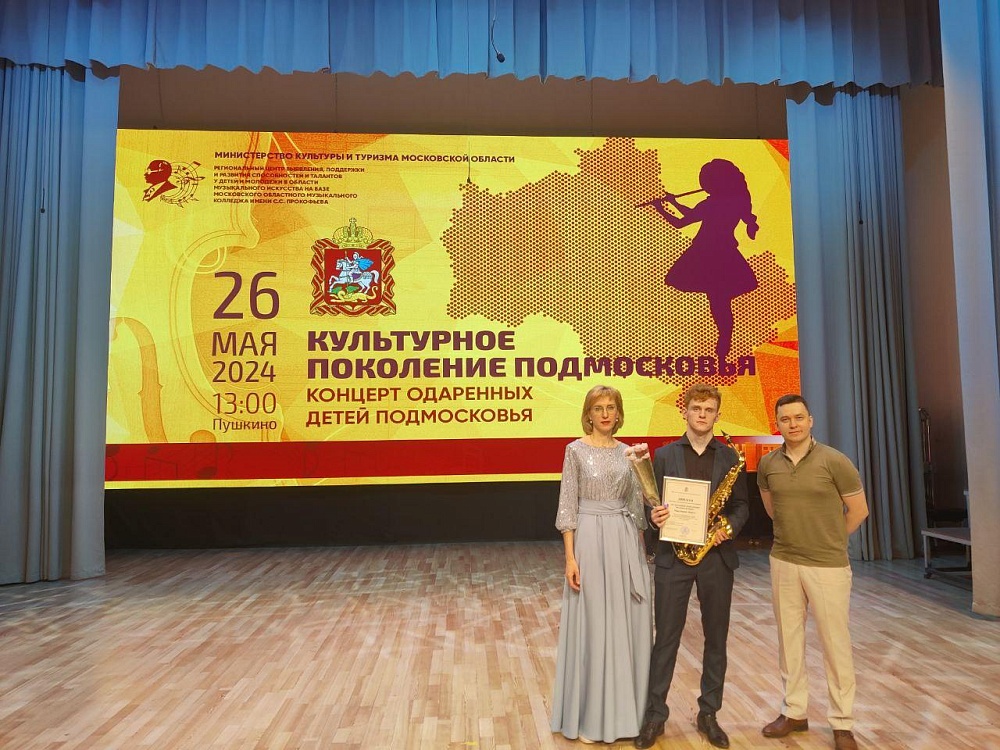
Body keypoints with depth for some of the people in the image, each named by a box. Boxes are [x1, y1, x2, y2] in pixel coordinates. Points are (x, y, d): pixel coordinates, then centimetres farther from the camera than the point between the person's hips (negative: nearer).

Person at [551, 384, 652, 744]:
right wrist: (570, 557, -12)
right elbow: (567, 506, -7)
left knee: (627, 626, 9)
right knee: (591, 627, 2)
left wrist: (641, 549, 9)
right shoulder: (576, 450, -4)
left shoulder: (628, 452, 9)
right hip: (590, 541, -4)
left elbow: (636, 505, 12)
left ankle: (624, 711, 26)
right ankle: (590, 715, 18)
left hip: (626, 543, 5)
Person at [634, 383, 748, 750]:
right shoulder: (664, 455, 3)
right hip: (673, 555, -1)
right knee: (666, 637, 3)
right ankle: (655, 714, 15)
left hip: (717, 556, 2)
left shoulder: (730, 457, 5)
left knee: (716, 638, 11)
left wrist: (729, 528, -12)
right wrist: (654, 515, -17)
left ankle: (708, 714, 26)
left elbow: (741, 505, 7)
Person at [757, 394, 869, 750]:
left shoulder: (834, 461, -11)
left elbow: (858, 510, -1)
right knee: (789, 639, 12)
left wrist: (829, 541, 8)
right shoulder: (767, 464, 1)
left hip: (828, 565, -4)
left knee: (835, 643, 5)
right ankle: (794, 712, 26)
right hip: (783, 562, 4)